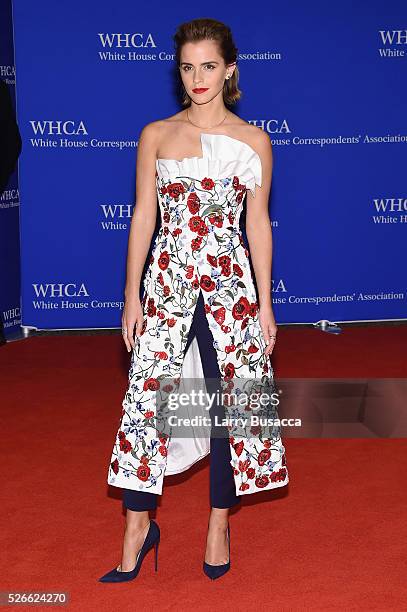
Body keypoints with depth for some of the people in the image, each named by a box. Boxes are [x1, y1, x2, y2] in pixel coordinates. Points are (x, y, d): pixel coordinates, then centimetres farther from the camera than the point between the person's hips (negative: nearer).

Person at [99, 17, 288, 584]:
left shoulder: (253, 140, 3)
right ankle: (138, 526, 14)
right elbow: (143, 216, 4)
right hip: (167, 279, 0)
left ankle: (220, 521, 22)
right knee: (149, 394, -1)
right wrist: (132, 296, 1)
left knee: (232, 397, 5)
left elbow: (258, 223, 4)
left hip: (231, 281, 0)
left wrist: (264, 302, 3)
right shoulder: (155, 135, 4)